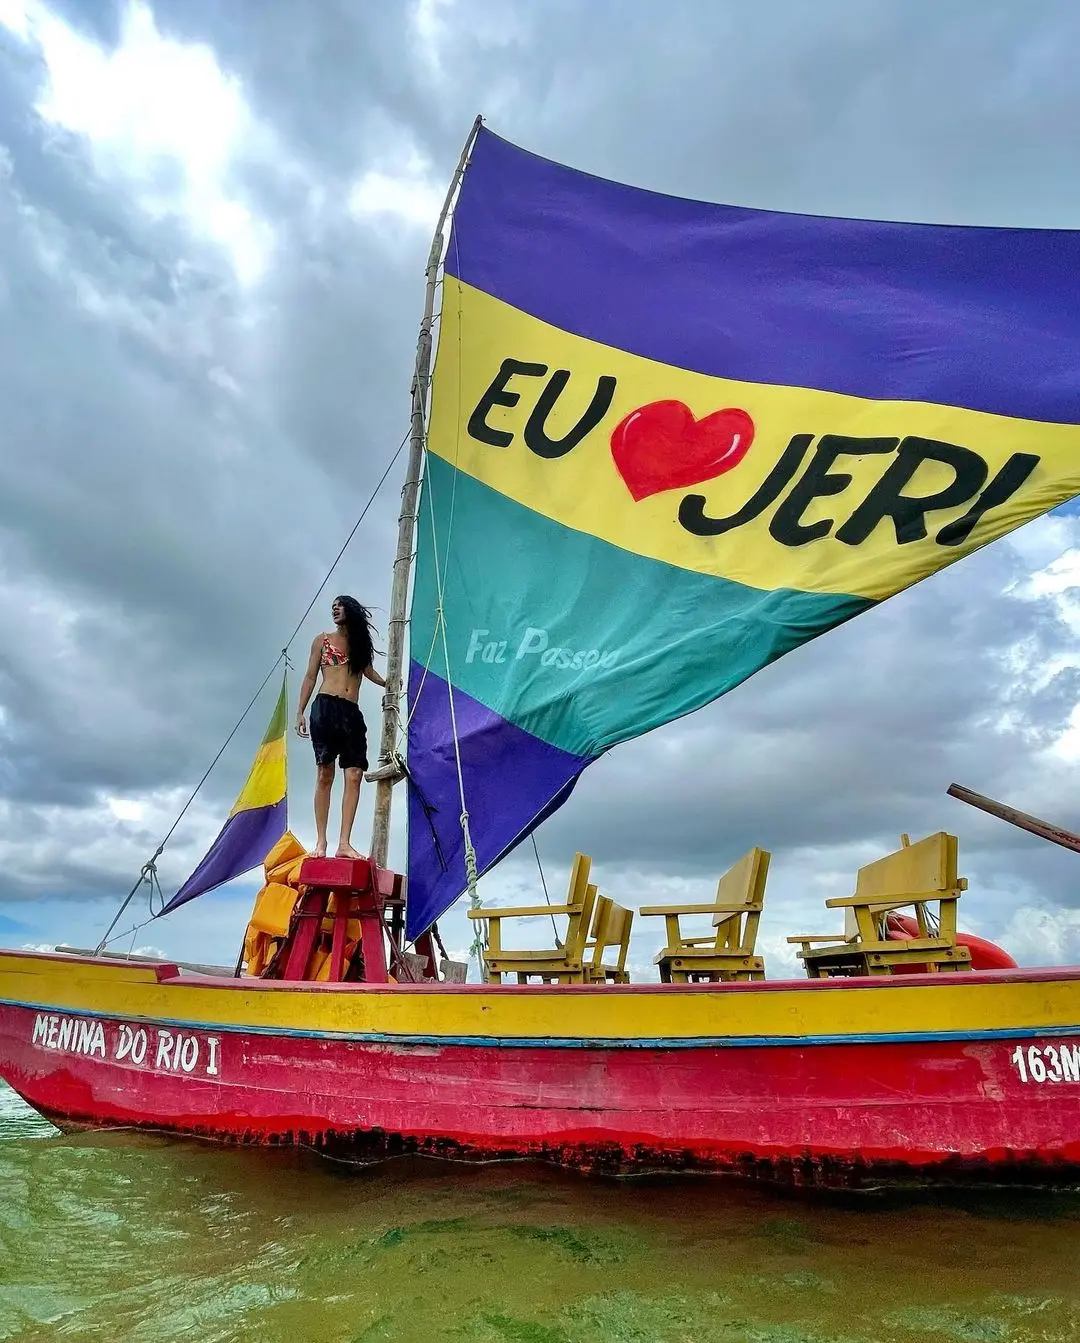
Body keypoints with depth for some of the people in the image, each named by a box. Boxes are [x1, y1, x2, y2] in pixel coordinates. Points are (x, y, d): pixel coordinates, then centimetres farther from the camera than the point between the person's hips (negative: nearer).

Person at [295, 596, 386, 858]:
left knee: (354, 775, -11)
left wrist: (387, 683, -5)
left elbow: (368, 671, 16)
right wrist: (300, 712, 4)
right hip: (325, 708, -2)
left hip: (352, 713, 2)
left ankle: (344, 843, -13)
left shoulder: (361, 643, 21)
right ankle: (321, 842, -5)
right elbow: (310, 676, 11)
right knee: (325, 774, -8)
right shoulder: (322, 640, 15)